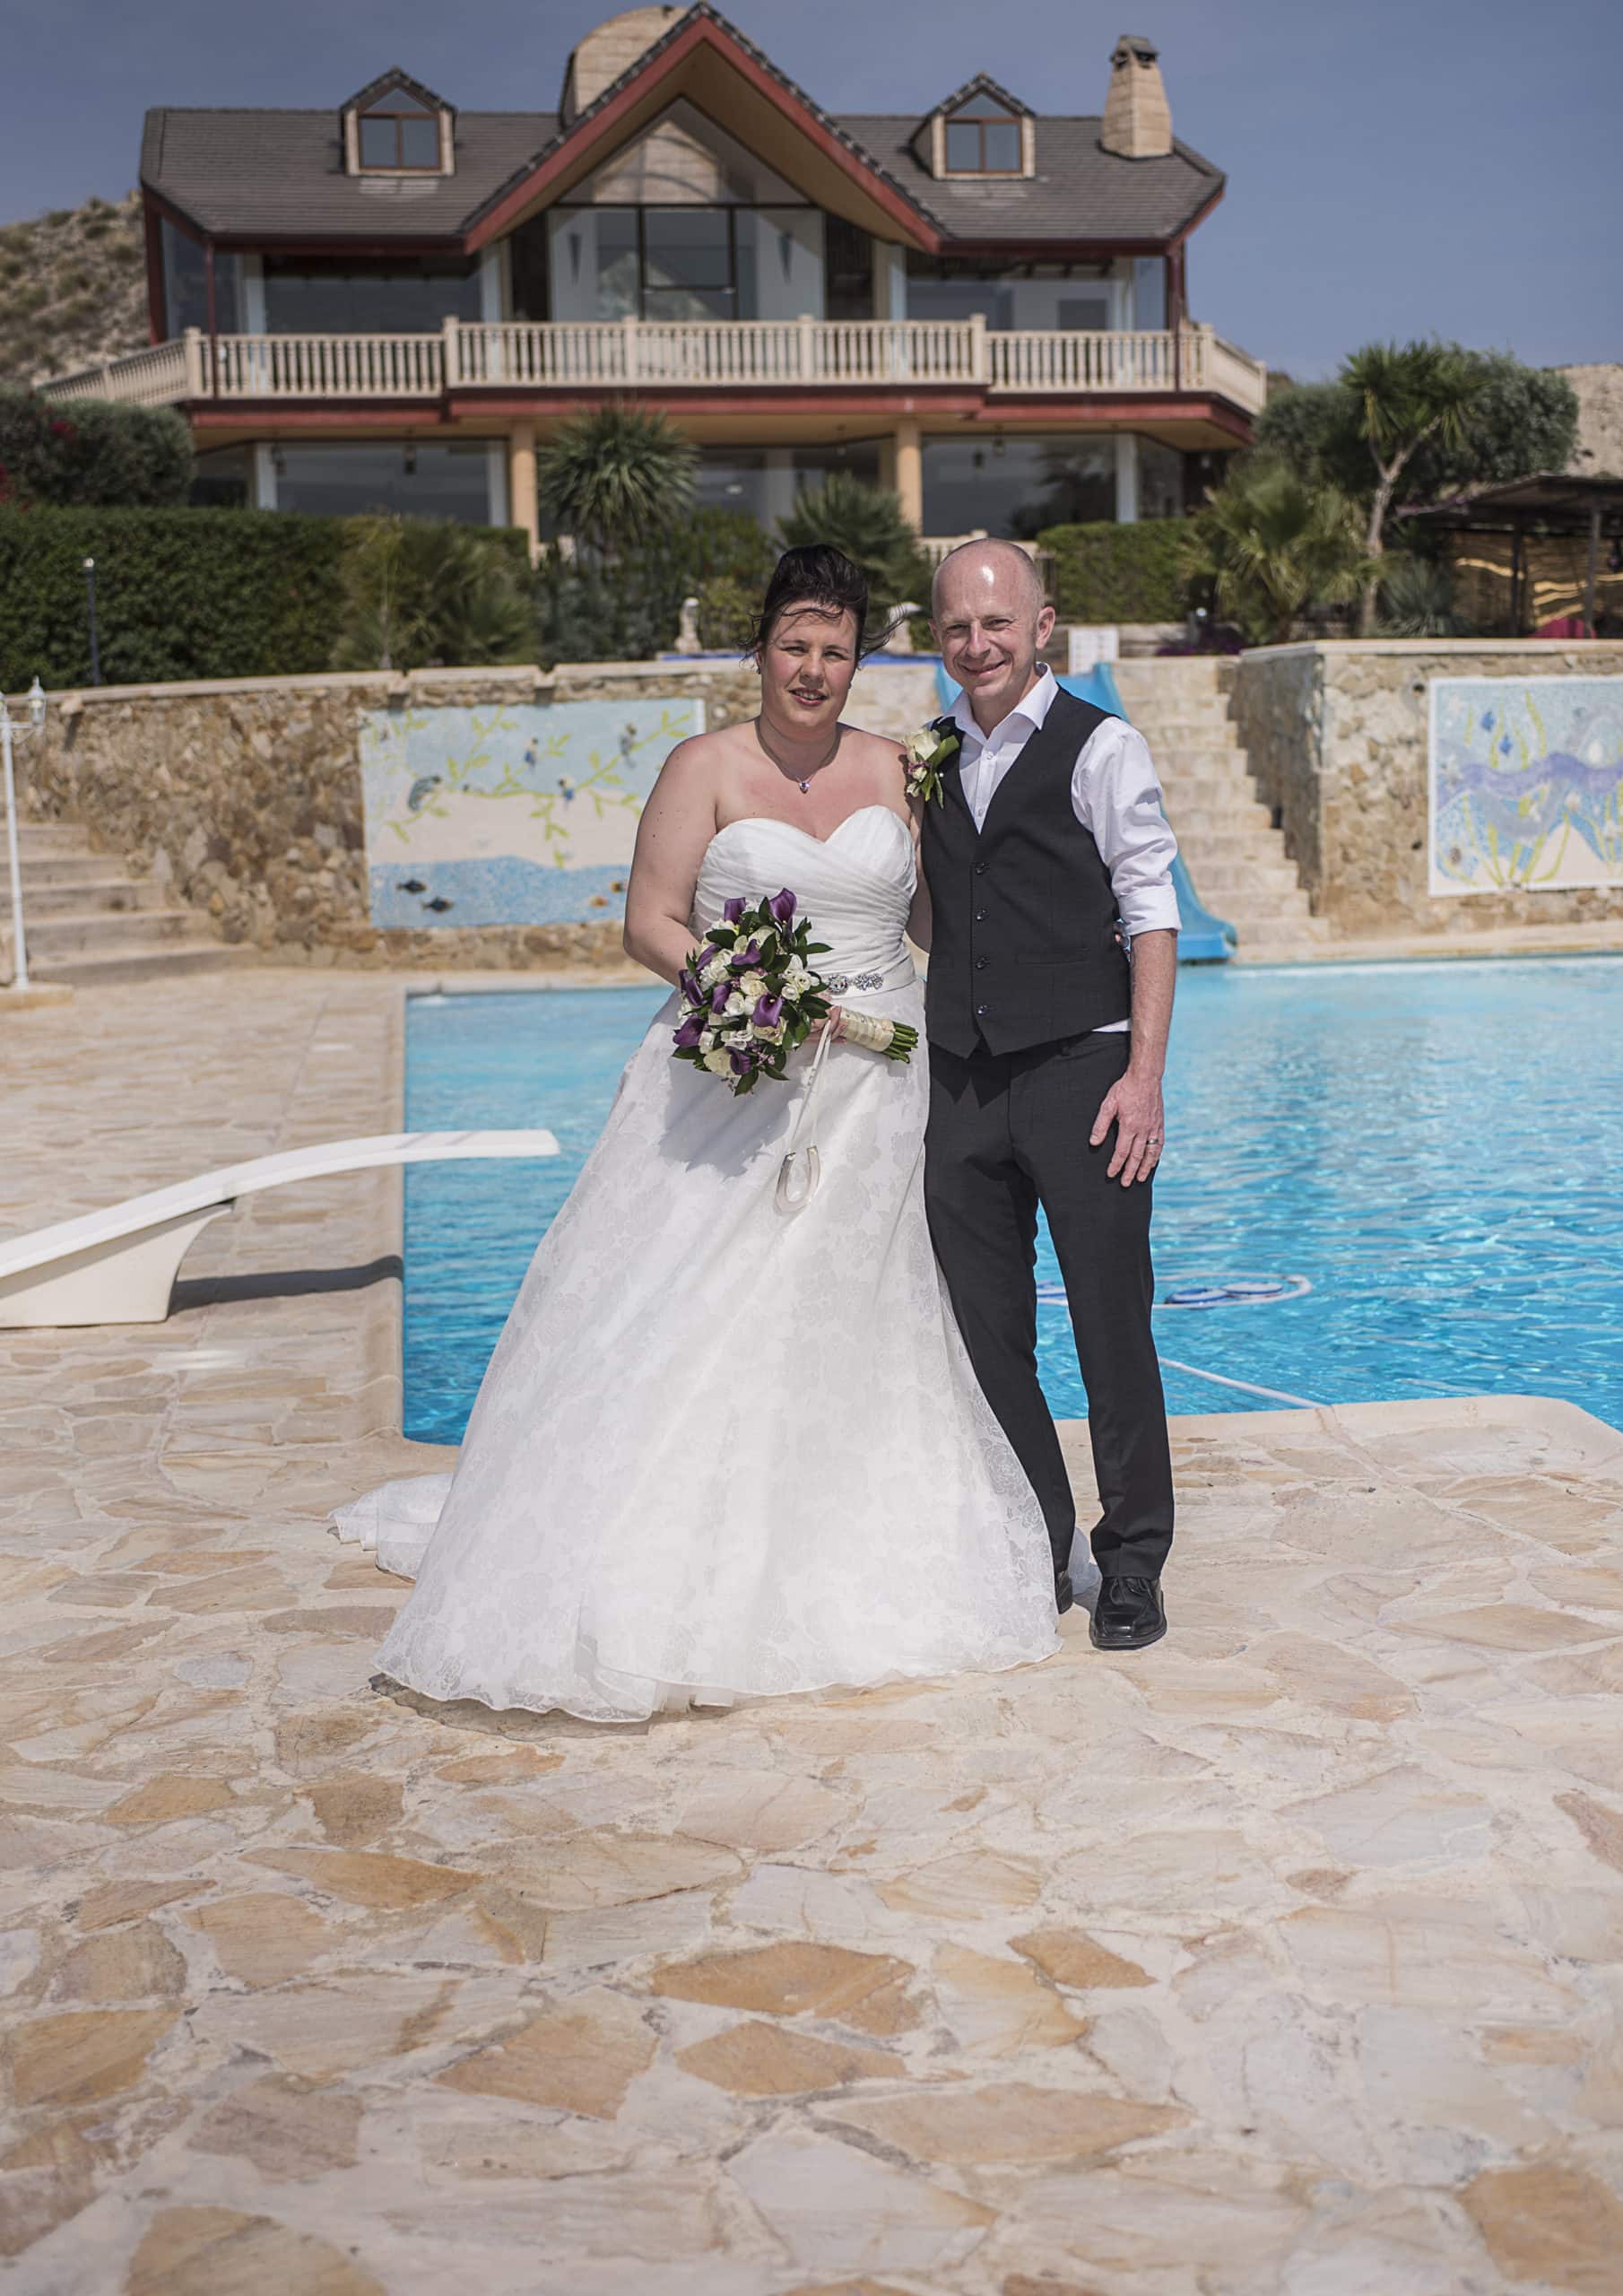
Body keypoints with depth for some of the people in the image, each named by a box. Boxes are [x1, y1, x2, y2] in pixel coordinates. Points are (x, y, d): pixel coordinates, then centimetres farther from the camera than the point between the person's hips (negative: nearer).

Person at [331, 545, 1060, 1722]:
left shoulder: (896, 770, 8)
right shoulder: (708, 767, -1)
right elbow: (651, 924, -6)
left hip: (874, 1084, 3)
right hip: (733, 1083, -3)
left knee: (852, 1322, 8)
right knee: (691, 1320, -6)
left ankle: (849, 1575, 20)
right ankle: (660, 1580, 4)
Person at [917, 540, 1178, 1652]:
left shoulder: (1102, 747, -1)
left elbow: (1153, 916, -4)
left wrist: (1144, 1078, -12)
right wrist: (920, 1069, 10)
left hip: (1079, 1069, -5)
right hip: (961, 1080, 5)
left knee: (1113, 1322, 1)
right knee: (988, 1331, 8)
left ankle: (1134, 1561, 16)